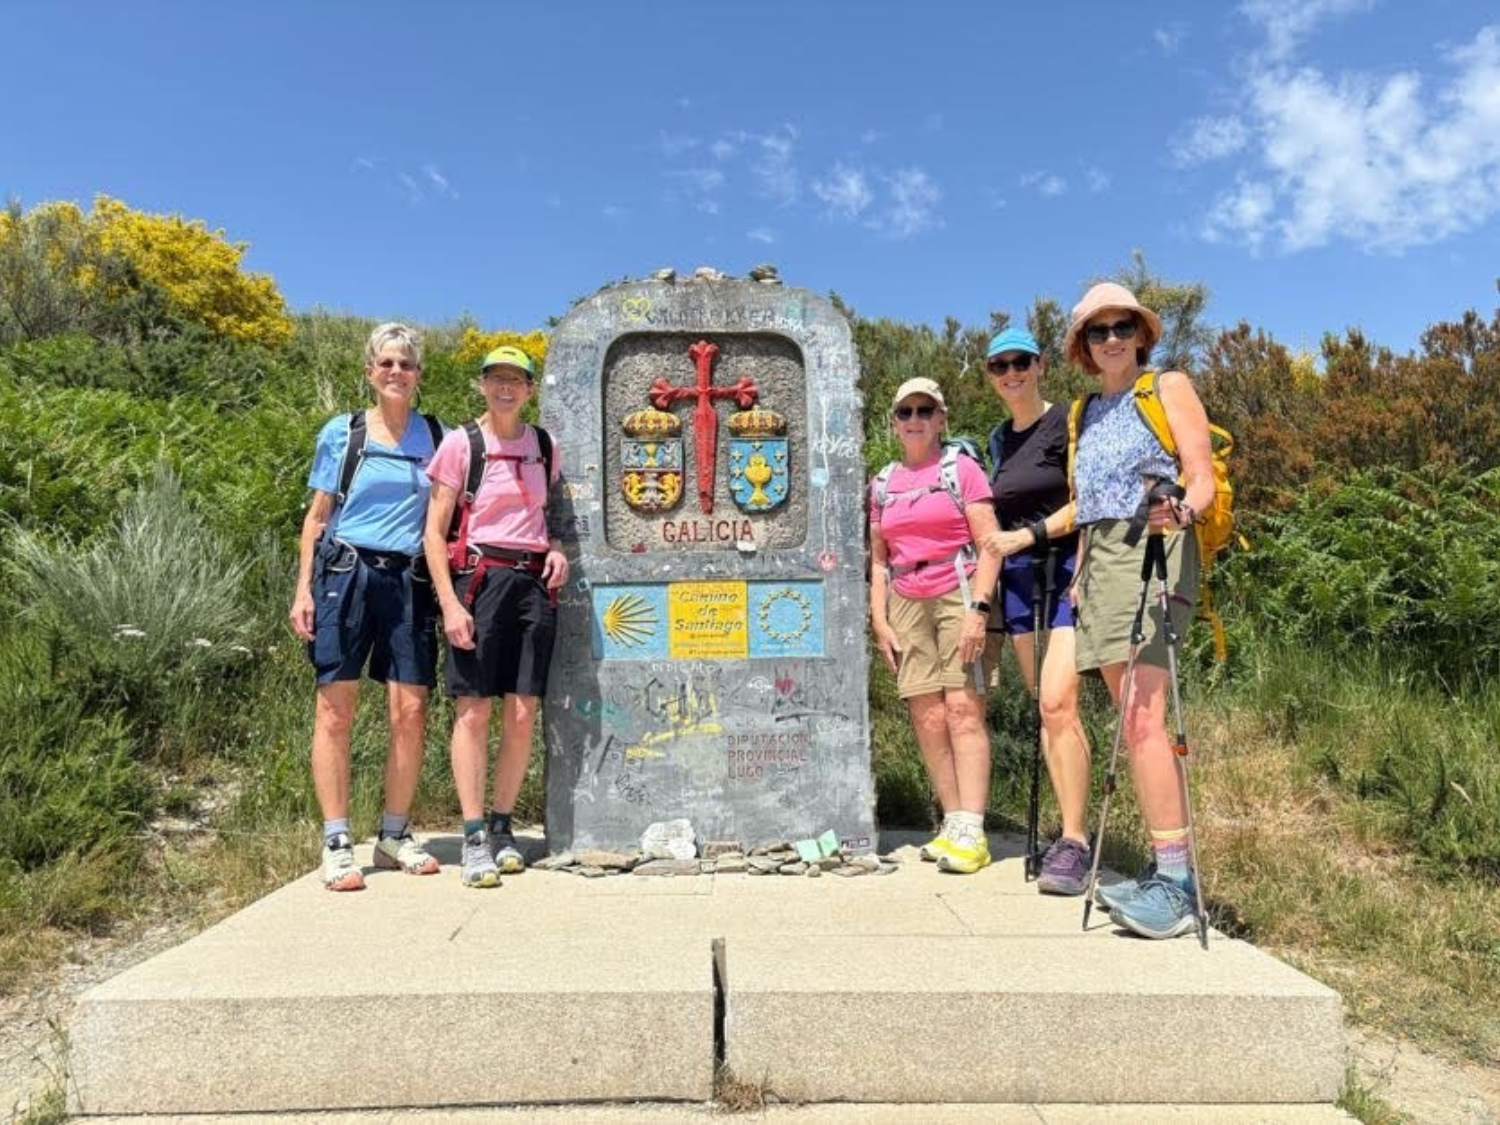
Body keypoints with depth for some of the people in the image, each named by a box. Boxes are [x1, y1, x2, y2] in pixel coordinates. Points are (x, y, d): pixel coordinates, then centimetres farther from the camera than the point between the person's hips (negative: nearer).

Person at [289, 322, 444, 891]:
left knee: (410, 712, 0)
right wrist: (303, 589, 0)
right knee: (336, 711, -2)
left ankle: (395, 835, 15)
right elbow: (317, 515, 8)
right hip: (346, 573, -1)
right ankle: (337, 843, 7)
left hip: (409, 582, 2)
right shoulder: (341, 433, 7)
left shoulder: (437, 435, 11)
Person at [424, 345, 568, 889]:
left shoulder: (544, 445, 11)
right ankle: (474, 837, 4)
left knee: (522, 713, 3)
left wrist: (556, 550, 3)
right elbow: (435, 531, -2)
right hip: (479, 576, -3)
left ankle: (502, 825, 17)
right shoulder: (461, 443, 0)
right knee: (474, 710, -3)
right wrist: (450, 603, -11)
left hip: (534, 582, 4)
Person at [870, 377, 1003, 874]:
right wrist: (879, 620, 7)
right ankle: (952, 823, 8)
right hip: (907, 605, 4)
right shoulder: (883, 484, 15)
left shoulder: (961, 469, 3)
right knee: (928, 718, 1)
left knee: (963, 710, -10)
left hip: (958, 595, -4)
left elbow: (990, 545, -5)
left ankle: (971, 832, -10)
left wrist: (978, 610, -15)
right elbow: (879, 560, 17)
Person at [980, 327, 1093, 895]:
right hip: (1018, 578, 7)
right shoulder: (999, 438, 18)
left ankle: (1074, 842, -12)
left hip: (1067, 570, -6)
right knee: (1048, 710, 6)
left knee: (1057, 703, -17)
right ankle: (1073, 827, 13)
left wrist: (1028, 535, -13)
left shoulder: (1067, 422, -2)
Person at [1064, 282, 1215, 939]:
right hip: (1100, 562, 7)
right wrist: (1079, 573, 16)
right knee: (1132, 721, 5)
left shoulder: (1168, 387, 4)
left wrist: (1182, 511, -27)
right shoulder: (1089, 411, 21)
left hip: (1153, 551, -7)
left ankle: (1175, 881, -13)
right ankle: (1170, 867, 11)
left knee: (1143, 718, -17)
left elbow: (1203, 479, -5)